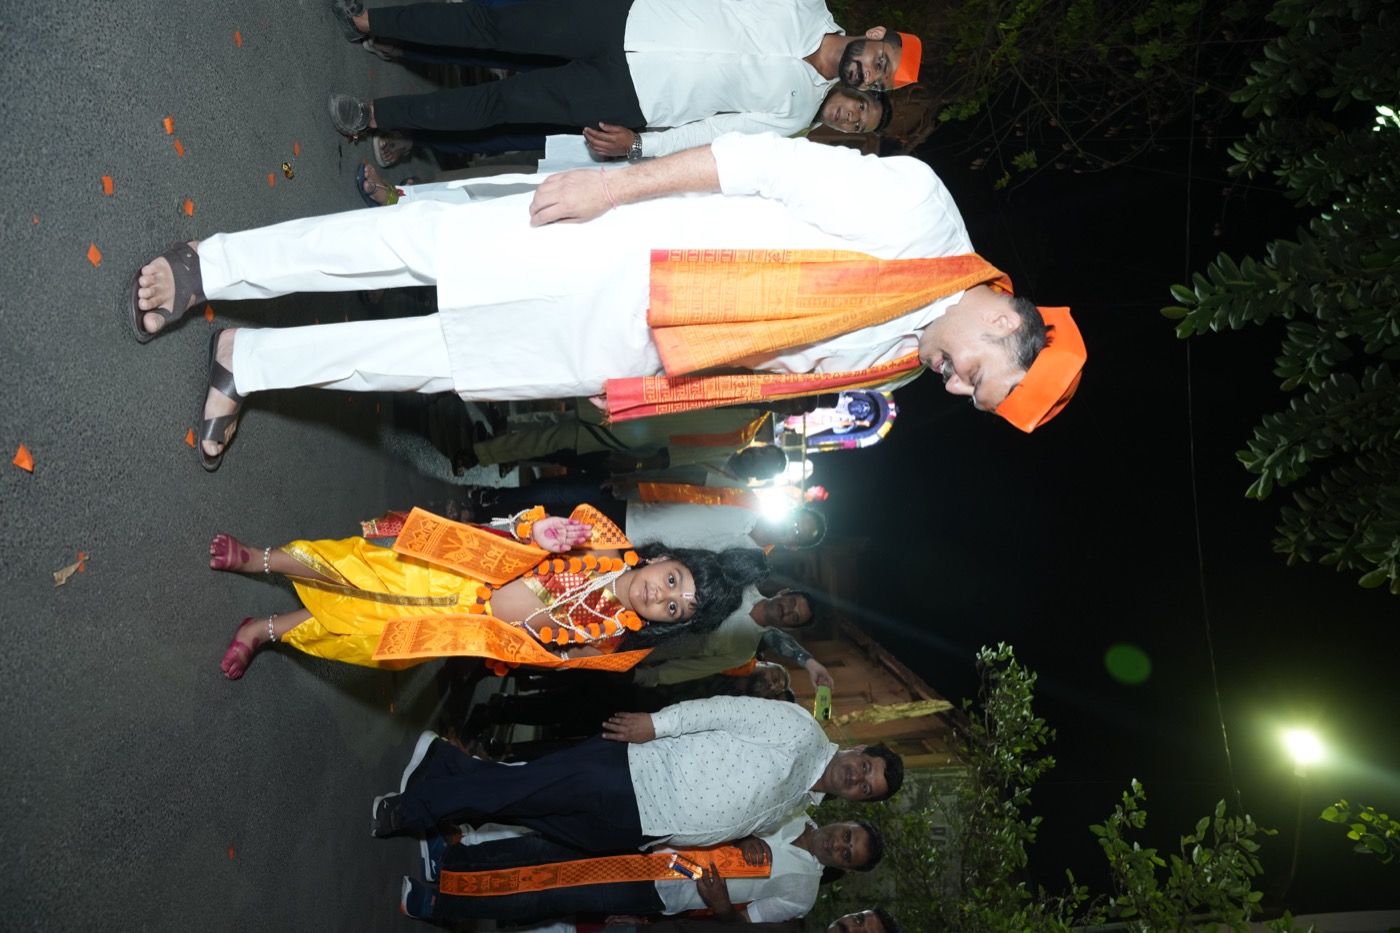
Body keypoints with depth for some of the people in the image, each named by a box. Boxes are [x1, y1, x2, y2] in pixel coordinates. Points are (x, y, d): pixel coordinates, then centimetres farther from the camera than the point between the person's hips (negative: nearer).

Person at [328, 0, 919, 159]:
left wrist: (637, 146, -15)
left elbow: (712, 134, -8)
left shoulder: (794, 109, -5)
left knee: (503, 102, -4)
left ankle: (374, 115, 10)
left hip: (633, 99, -2)